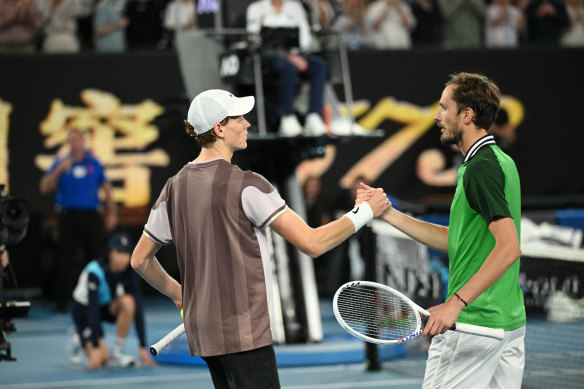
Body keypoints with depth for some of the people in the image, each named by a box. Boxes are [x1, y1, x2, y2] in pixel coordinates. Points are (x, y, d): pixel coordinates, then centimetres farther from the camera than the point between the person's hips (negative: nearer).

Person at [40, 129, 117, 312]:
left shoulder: (94, 163, 9)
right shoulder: (61, 163, 6)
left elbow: (106, 187, 12)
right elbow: (45, 188, -2)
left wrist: (112, 213, 5)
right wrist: (59, 170, -14)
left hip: (91, 215, 1)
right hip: (68, 216, -1)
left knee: (96, 258, 1)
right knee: (65, 261, -1)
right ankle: (62, 301, 3)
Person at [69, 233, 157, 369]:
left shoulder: (131, 273, -19)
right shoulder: (95, 272, -31)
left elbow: (138, 308, -20)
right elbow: (92, 309, -34)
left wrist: (143, 348, -25)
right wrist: (96, 348, -38)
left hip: (108, 308, 5)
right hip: (84, 309, -4)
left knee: (128, 302, -31)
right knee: (101, 358, -21)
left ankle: (117, 353, -16)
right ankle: (80, 341, 13)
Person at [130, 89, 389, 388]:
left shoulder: (174, 187, 7)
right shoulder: (246, 185, -14)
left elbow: (140, 259, 14)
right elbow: (312, 243, -16)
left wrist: (179, 294, 28)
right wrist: (365, 212, -4)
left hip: (203, 332, 8)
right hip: (243, 333, -8)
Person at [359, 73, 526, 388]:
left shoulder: (481, 168, -15)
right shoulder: (498, 161, 15)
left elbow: (509, 247, -25)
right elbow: (455, 240, 19)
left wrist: (455, 303, -26)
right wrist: (388, 214, 16)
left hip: (473, 325, -9)